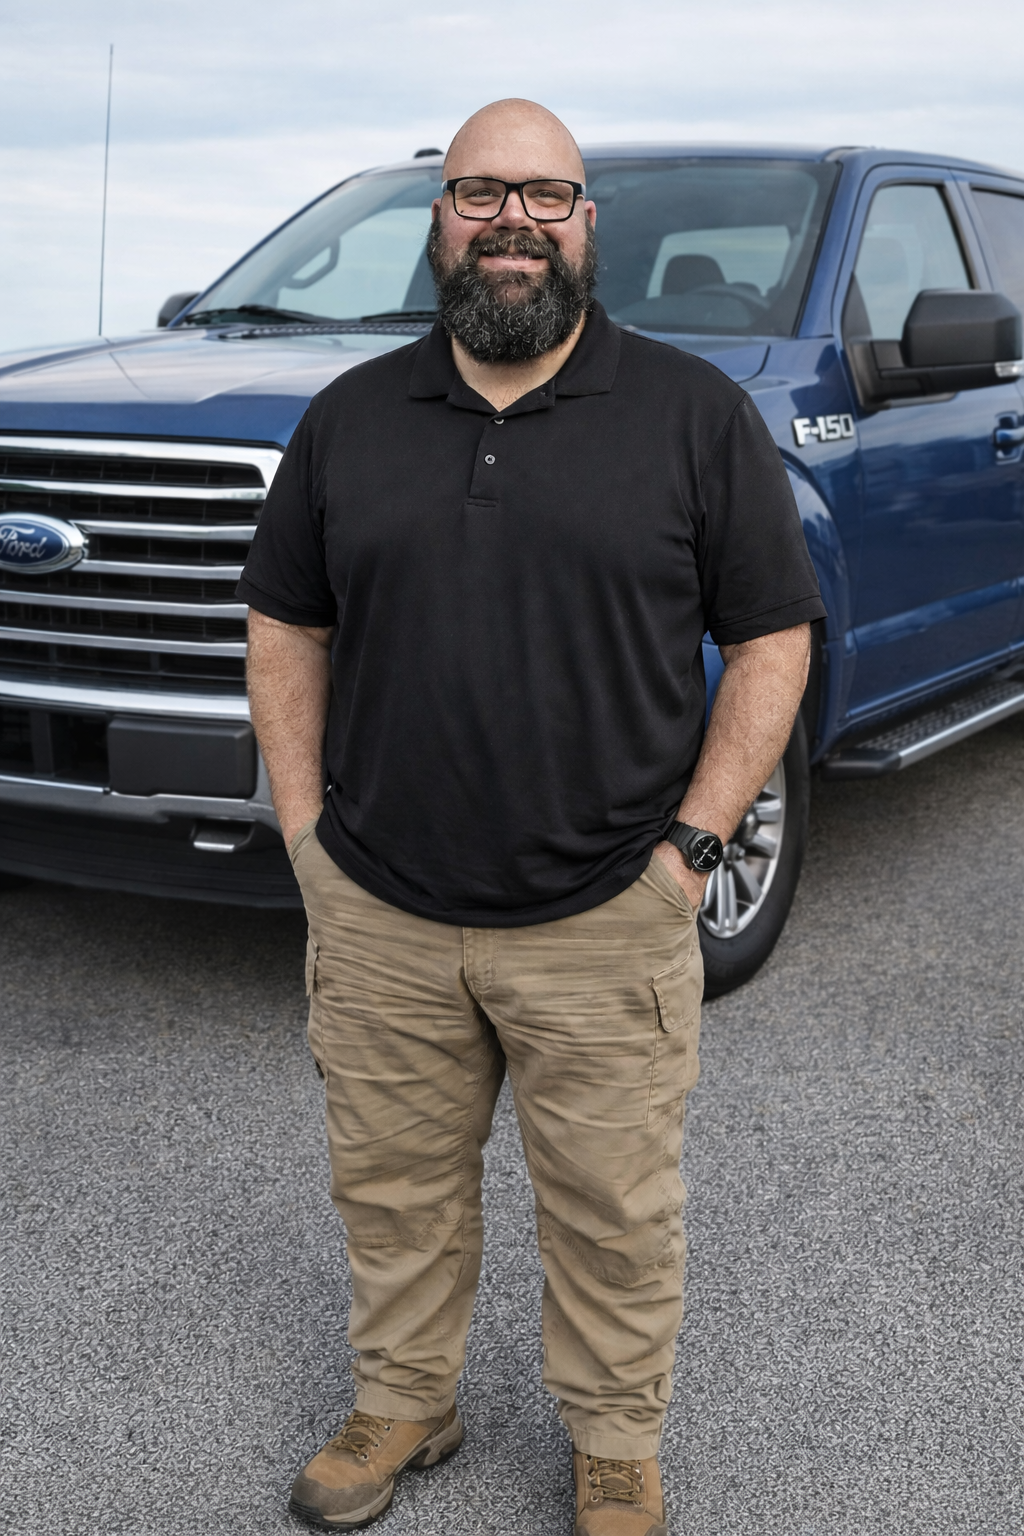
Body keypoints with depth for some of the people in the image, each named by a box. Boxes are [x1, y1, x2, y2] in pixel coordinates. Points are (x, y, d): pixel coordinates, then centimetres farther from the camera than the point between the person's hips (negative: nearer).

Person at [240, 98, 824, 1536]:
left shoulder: (697, 414, -2)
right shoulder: (350, 417, 6)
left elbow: (771, 639, -1)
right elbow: (285, 626, 12)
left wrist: (689, 847, -8)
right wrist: (307, 829, 3)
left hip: (605, 924, -2)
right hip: (377, 919, 3)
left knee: (613, 1211, 11)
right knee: (394, 1189, 17)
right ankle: (403, 1404, 40)